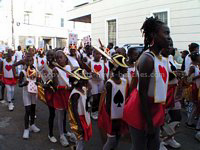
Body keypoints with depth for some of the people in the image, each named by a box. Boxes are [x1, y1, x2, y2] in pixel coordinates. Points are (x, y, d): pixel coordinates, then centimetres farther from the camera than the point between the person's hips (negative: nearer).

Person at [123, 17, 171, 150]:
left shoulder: (162, 59, 6)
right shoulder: (147, 59, -22)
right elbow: (142, 93, -23)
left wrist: (160, 117, 19)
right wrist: (149, 123, -19)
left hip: (155, 108, 9)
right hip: (140, 109, -9)